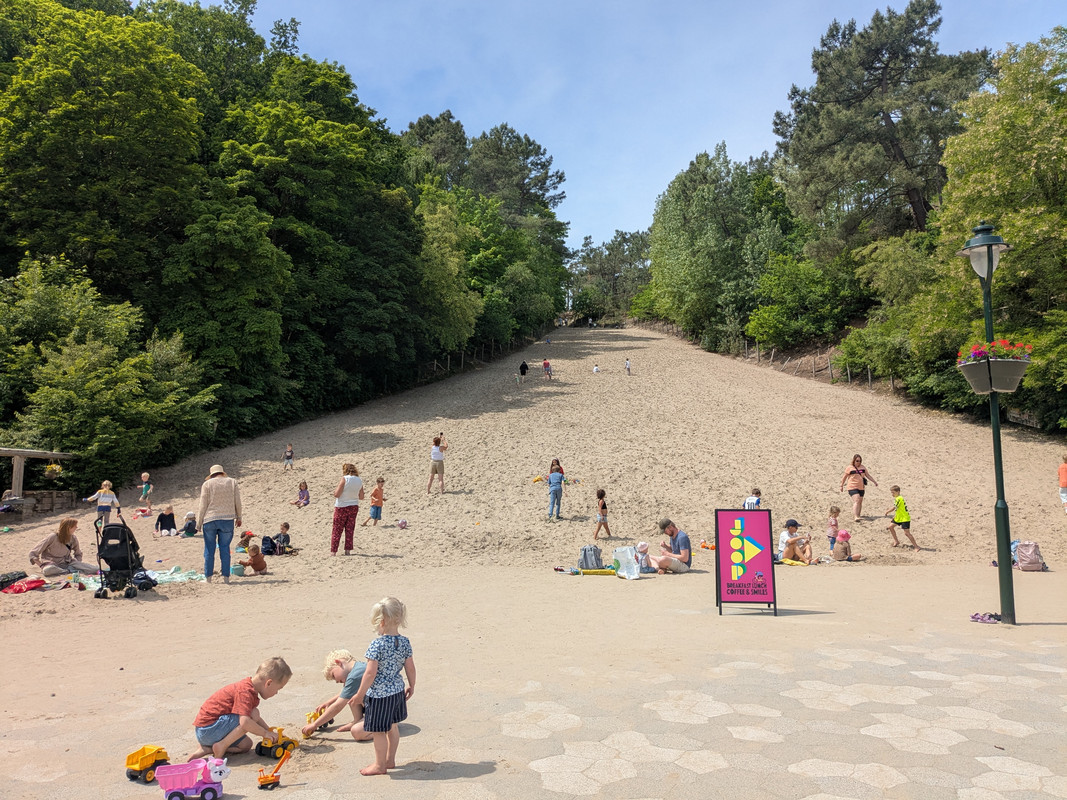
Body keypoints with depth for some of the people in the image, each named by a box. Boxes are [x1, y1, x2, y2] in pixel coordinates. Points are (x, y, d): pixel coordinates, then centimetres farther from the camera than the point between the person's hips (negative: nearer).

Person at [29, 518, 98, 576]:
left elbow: (78, 554, 17)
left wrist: (77, 565, -1)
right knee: (48, 570, -44)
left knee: (94, 569, -21)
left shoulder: (73, 538, 1)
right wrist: (42, 566, -17)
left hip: (68, 563, 3)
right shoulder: (52, 537, -12)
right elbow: (33, 553, -8)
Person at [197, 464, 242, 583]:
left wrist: (199, 522, 5)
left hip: (210, 520, -1)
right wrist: (238, 517, 18)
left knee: (209, 549, 6)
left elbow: (203, 505, -1)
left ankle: (208, 577, 9)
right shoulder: (232, 482, 6)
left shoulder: (207, 484, 1)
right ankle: (226, 577, 3)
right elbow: (238, 502, 7)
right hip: (227, 520, 1)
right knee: (225, 548, 4)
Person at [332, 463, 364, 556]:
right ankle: (347, 550, 11)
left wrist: (335, 491, 4)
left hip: (341, 507, -4)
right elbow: (361, 497, 8)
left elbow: (337, 494, -17)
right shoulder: (359, 480, 3)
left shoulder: (344, 479, -13)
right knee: (349, 530, 12)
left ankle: (333, 551, 5)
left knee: (337, 530, 4)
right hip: (354, 506, 4)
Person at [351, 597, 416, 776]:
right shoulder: (405, 642, -5)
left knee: (379, 731, 10)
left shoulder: (377, 645, -23)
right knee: (391, 727, 23)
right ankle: (390, 760, 37)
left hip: (379, 694, -7)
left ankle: (380, 765, 24)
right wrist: (411, 686, 17)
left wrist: (360, 694, -9)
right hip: (397, 691, 7)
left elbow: (371, 673, -21)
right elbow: (410, 667, 3)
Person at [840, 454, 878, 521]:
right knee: (856, 501, -19)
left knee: (860, 502, 13)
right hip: (852, 488, -6)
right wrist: (842, 486, 10)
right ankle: (856, 517, -27)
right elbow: (844, 477, 5)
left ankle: (858, 515, 28)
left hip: (861, 488, 6)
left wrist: (874, 482, 6)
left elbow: (868, 475, 16)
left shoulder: (863, 467, 12)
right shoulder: (850, 467, -3)